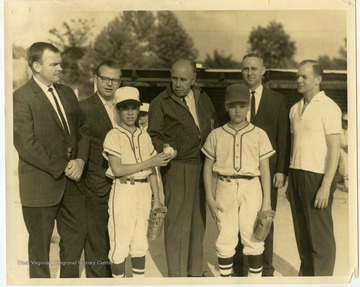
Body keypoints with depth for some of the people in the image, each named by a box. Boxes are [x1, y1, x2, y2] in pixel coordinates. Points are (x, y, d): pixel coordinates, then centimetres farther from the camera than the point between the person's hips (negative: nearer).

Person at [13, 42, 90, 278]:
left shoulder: (67, 93, 9)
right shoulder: (21, 98, -12)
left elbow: (83, 129, 11)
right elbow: (26, 145, -17)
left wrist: (80, 160, -6)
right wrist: (61, 169, -15)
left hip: (72, 180, 6)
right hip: (41, 185, -6)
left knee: (76, 236, 15)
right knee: (40, 244, 11)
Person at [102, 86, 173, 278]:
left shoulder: (144, 136, 10)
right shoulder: (113, 135, -5)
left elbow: (152, 171, 10)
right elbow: (118, 169, -15)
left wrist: (156, 199, 5)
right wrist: (149, 162, -16)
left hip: (144, 192, 5)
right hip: (123, 192, -5)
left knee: (140, 244, 13)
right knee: (120, 244, 0)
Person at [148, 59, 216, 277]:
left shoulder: (203, 98, 12)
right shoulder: (160, 103, -4)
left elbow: (213, 121, 28)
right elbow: (154, 136, -5)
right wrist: (163, 147, -22)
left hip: (202, 167, 5)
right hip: (177, 168, -5)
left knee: (198, 221, 13)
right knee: (177, 223, -3)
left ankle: (196, 271, 27)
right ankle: (177, 274, 10)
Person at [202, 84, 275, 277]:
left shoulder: (259, 134, 4)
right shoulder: (216, 135, 6)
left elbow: (265, 169, 5)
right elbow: (208, 167, 8)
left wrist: (267, 201, 1)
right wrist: (210, 198, 1)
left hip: (251, 188, 0)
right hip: (225, 188, 1)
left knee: (253, 238, 1)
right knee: (225, 239, 6)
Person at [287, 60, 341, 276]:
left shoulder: (328, 107, -8)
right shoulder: (295, 108, 12)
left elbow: (334, 149, -11)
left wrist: (326, 187, -16)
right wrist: (291, 180, 13)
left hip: (317, 177, -6)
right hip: (297, 175, 6)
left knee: (320, 235, 3)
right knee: (302, 233, 14)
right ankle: (306, 274, 28)